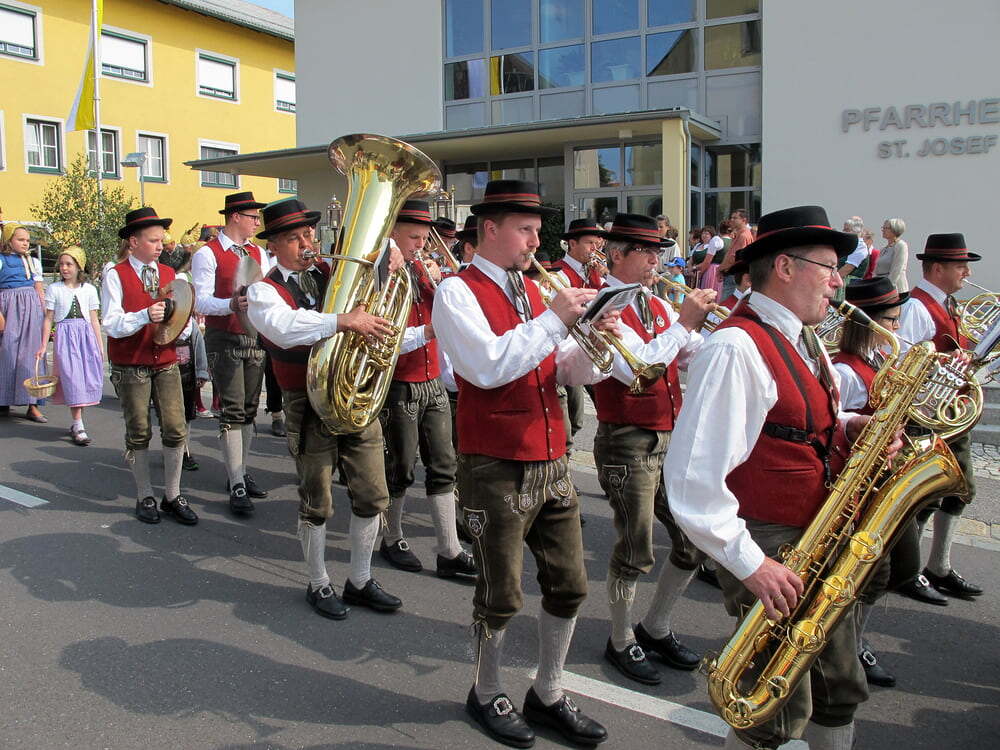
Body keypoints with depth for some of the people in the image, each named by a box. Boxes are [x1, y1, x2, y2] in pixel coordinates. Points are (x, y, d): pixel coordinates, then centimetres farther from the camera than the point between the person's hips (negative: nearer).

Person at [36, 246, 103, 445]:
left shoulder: (89, 289, 8)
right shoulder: (54, 289, 4)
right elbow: (48, 319, 6)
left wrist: (100, 345, 8)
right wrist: (43, 345, 2)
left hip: (87, 335, 2)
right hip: (65, 336, -2)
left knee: (89, 378, 0)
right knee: (72, 378, -8)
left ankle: (76, 422, 14)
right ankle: (78, 427, -8)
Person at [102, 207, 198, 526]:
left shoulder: (169, 274, 10)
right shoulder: (116, 276, -5)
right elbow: (111, 324, -13)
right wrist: (145, 316, -29)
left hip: (166, 362, 4)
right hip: (131, 366, -4)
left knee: (176, 430, 0)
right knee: (139, 433, 5)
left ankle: (173, 496, 14)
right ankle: (145, 497, 20)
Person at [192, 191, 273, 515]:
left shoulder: (259, 253, 13)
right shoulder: (208, 254, -8)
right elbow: (201, 301, -16)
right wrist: (231, 305, -32)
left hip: (255, 337, 7)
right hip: (224, 339, -6)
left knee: (249, 409, 12)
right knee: (231, 411, -7)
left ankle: (241, 473, 24)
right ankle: (236, 486, -2)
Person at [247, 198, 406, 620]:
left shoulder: (332, 273, 9)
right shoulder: (263, 291, -5)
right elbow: (285, 327, -27)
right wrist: (344, 321, -39)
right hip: (309, 407, -4)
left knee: (373, 498, 8)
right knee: (317, 505, 7)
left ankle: (360, 581, 26)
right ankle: (318, 585, 28)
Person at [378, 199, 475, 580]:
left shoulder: (421, 269, 11)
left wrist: (437, 282, -7)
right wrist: (427, 332, -25)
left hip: (433, 383, 7)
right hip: (399, 388, -6)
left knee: (443, 467, 6)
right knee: (399, 471, 7)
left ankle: (450, 553, 13)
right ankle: (393, 540, 28)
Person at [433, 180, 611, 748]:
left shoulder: (534, 291, 12)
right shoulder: (458, 292, -8)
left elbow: (575, 372, 11)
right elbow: (488, 367, -24)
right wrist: (553, 319, -21)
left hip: (552, 464, 7)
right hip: (497, 471, -7)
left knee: (569, 585, 13)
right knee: (501, 596, 8)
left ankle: (548, 696, 33)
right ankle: (487, 695, 33)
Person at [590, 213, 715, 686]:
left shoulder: (659, 306, 13)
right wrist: (684, 323, -18)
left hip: (671, 438, 8)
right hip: (628, 444, -8)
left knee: (696, 542, 12)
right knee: (636, 554, 2)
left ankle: (655, 629, 31)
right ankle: (621, 643, 25)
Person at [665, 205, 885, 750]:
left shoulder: (803, 339, 9)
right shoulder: (736, 347, -22)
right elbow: (691, 478, -26)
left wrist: (847, 425, 2)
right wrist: (751, 565, -25)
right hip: (772, 545, -9)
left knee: (841, 690, 19)